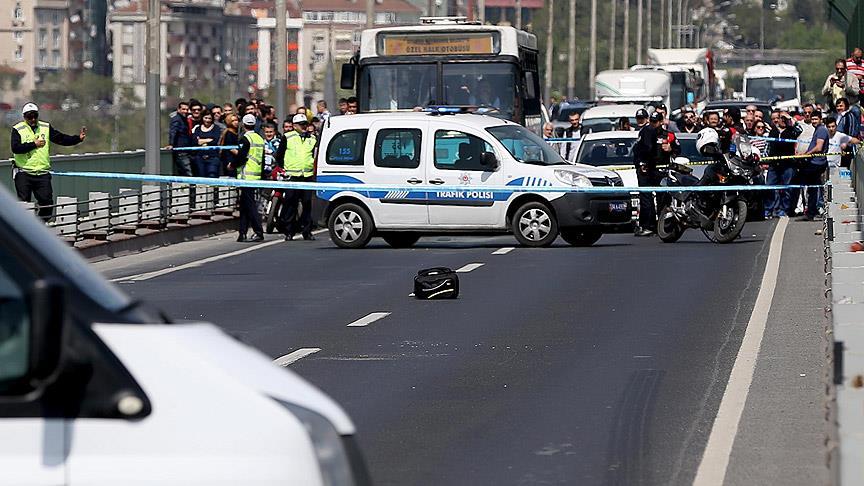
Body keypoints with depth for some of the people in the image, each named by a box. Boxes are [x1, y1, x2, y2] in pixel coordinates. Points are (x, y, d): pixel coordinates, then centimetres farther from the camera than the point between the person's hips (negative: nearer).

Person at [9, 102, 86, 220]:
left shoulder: (46, 128, 10)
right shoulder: (18, 130, -1)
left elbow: (61, 139, 4)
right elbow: (15, 148, -15)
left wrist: (78, 138, -9)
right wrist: (34, 144, -17)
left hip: (42, 173, 3)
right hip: (24, 173, -3)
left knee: (47, 202, -3)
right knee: (23, 203, -1)